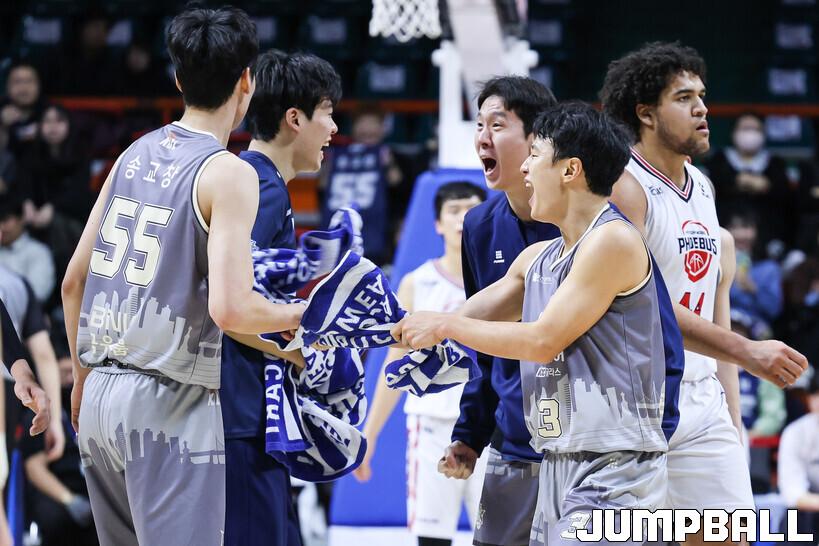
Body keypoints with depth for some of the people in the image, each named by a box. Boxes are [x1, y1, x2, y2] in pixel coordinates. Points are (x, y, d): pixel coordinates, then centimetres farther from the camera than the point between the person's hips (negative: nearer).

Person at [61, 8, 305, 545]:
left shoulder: (135, 154, 11)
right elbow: (229, 308, -20)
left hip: (100, 395, 7)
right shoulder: (229, 174, -10)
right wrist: (299, 316, -2)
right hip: (169, 401, -7)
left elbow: (73, 282, 14)